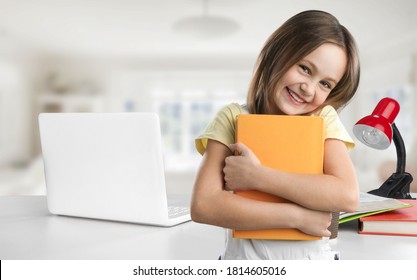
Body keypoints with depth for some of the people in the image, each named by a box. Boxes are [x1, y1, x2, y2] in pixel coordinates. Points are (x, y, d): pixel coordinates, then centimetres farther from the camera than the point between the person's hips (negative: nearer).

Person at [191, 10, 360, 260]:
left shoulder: (324, 118, 2)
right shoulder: (233, 117, -3)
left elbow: (348, 196, -12)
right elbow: (203, 206, -13)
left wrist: (256, 176, -16)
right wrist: (299, 216, -13)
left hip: (314, 258, 2)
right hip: (246, 258, -1)